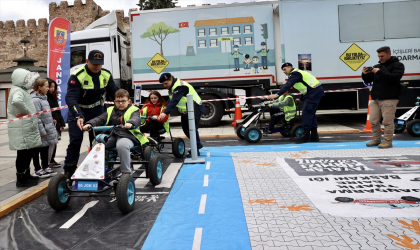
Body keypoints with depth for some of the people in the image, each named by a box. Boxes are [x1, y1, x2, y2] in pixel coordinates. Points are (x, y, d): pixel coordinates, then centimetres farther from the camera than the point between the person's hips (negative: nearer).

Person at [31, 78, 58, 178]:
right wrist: (42, 131, -20)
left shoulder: (43, 98, 14)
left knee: (45, 149, 17)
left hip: (48, 130, 9)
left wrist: (52, 124, 19)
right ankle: (38, 170, 14)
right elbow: (36, 117, -20)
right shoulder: (35, 100, -17)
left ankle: (45, 167, 28)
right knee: (37, 150, 4)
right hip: (40, 132, -9)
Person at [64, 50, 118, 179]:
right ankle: (68, 171, 3)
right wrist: (78, 116, -45)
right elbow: (71, 98, -31)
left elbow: (114, 94, 1)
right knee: (75, 141, -10)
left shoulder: (106, 75, -6)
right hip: (77, 111, -4)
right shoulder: (77, 76, -21)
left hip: (97, 112, 4)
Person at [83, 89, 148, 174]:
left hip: (127, 136, -4)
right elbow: (100, 119, 10)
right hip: (111, 136, 4)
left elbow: (136, 119, -12)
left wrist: (130, 123, -36)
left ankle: (126, 172, -25)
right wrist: (89, 124, -11)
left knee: (122, 145, -38)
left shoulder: (134, 110, 10)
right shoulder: (110, 110, 23)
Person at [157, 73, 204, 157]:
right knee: (185, 128, 16)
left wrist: (165, 113, -45)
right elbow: (170, 100, 7)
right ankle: (198, 144, 33)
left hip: (195, 109, -10)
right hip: (185, 111, 10)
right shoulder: (172, 87, 6)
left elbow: (174, 101, -38)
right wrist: (165, 111, -6)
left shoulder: (180, 87, -27)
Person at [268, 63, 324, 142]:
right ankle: (314, 136, 16)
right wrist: (301, 98, 35)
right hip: (317, 91, 11)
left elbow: (288, 85, -24)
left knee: (306, 113, -10)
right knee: (311, 114, 13)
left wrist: (277, 95, -31)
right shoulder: (298, 73, 23)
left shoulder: (295, 74, -9)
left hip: (314, 93, -11)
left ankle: (306, 135, -8)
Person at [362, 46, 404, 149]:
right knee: (373, 120, 5)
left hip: (389, 99, -6)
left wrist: (380, 72, -22)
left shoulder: (397, 65, 3)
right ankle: (376, 139, 17)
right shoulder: (377, 66, 19)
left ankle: (387, 141, 3)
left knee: (388, 121, -6)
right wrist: (365, 74, -4)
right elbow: (368, 80, 18)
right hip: (375, 99, 6)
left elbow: (395, 77, -15)